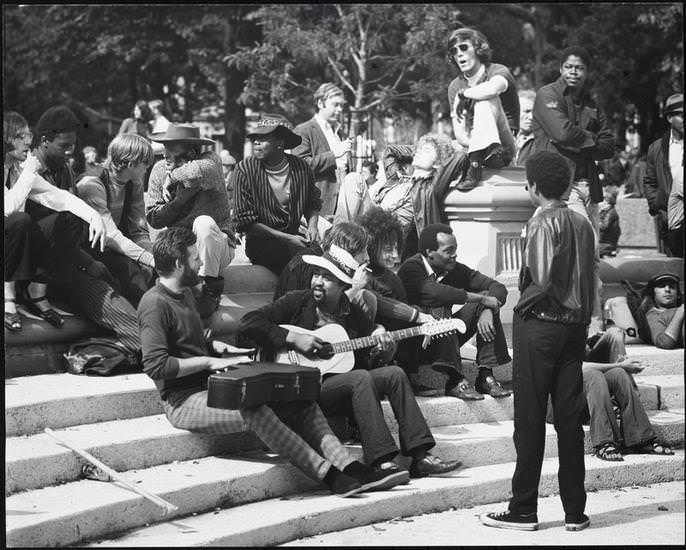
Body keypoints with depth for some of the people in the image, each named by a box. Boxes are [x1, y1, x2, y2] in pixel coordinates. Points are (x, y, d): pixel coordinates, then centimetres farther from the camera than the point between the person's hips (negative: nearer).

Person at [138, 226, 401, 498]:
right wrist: (207, 361, -17)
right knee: (256, 413, -33)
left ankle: (349, 468, -18)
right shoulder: (155, 303, -14)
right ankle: (329, 476, -31)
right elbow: (155, 365, -23)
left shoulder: (184, 294, 17)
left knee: (300, 402, -7)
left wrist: (218, 347, 12)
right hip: (184, 401, -9)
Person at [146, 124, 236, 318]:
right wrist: (180, 199, -20)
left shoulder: (210, 159, -13)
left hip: (217, 247, -3)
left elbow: (202, 171, -41)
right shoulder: (160, 169, -1)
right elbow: (153, 219, -6)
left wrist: (172, 178, -23)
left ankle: (210, 291, -21)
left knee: (204, 223, -34)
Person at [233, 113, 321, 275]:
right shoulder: (245, 169, -9)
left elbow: (313, 204, 19)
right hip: (261, 242, -3)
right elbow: (246, 222, -10)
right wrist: (287, 238, -16)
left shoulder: (301, 168, 0)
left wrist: (312, 225, -4)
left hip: (293, 237, 4)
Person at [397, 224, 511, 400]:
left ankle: (486, 375, -15)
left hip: (444, 339, 6)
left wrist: (487, 310, -24)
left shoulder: (455, 270, 0)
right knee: (439, 309, -32)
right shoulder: (411, 268, -17)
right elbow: (435, 292, -36)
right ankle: (455, 380, -32)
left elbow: (497, 287, -2)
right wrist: (481, 299, -29)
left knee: (488, 302, -7)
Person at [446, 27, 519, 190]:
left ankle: (475, 165, -38)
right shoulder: (455, 87, 7)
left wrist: (463, 95, -17)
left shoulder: (499, 72, -5)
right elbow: (460, 137, -1)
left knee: (485, 99, -29)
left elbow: (492, 89, -34)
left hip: (505, 147, -4)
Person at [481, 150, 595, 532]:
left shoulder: (543, 222, -12)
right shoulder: (582, 224, 8)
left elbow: (541, 280, -20)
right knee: (570, 418, 9)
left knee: (530, 421, 0)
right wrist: (584, 319, 15)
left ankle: (524, 511, 4)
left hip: (540, 326, -6)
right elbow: (591, 281, 10)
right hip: (576, 327, 7)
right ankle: (575, 511, 12)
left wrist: (523, 305, -4)